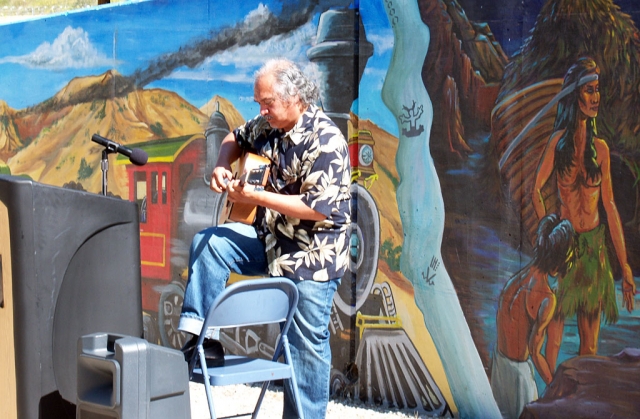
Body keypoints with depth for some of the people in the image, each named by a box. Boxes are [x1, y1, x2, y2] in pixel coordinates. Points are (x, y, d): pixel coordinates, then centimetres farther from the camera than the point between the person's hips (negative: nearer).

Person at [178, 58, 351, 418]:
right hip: (272, 242, 7)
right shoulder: (269, 127, 3)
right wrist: (223, 166, 1)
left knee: (307, 347, 0)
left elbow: (319, 207, -26)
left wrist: (255, 197, -24)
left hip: (313, 257, -7)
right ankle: (201, 334, -6)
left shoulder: (325, 141, -20)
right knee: (208, 243, -10)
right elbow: (236, 139, 24)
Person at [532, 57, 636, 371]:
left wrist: (625, 265, 4)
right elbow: (536, 189, -11)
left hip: (595, 244, 4)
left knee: (590, 343, 9)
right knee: (555, 332, -2)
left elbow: (610, 205, 5)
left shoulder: (600, 148, 5)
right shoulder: (559, 140, -6)